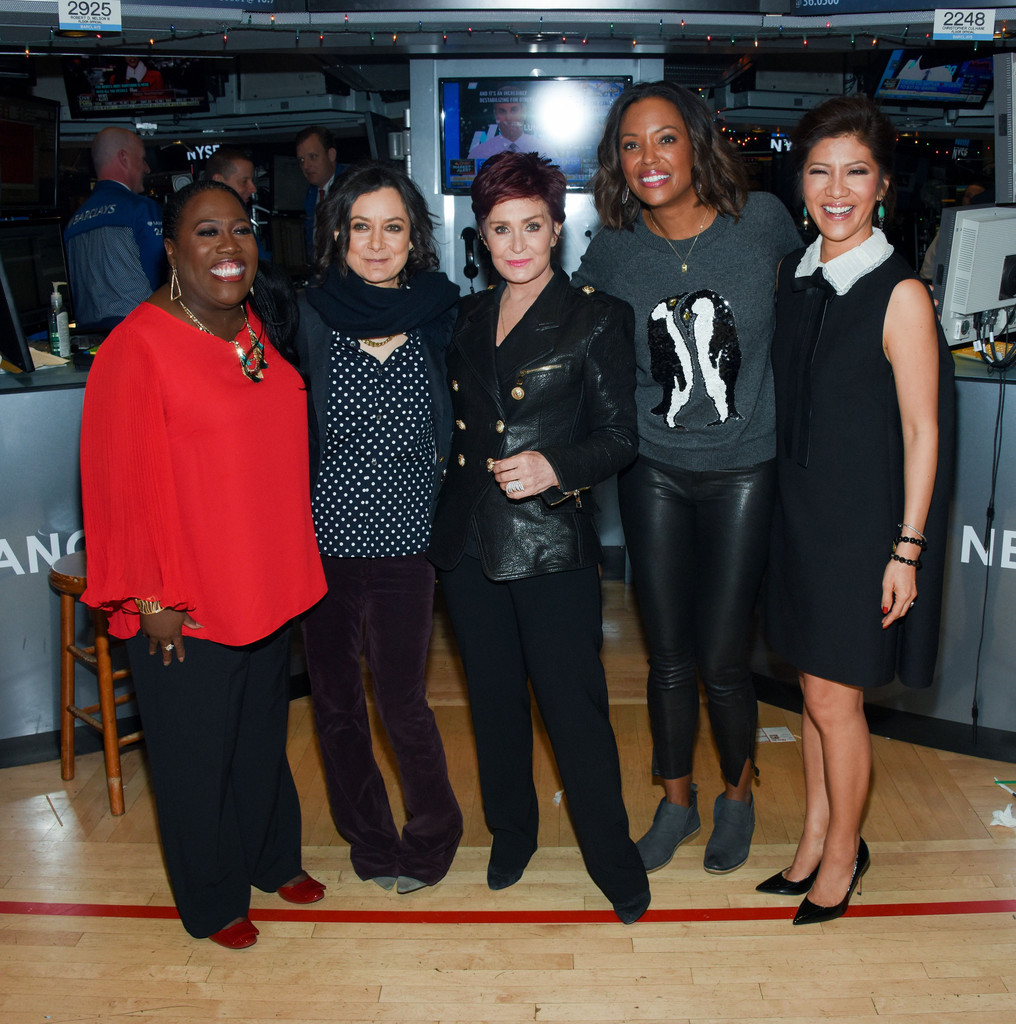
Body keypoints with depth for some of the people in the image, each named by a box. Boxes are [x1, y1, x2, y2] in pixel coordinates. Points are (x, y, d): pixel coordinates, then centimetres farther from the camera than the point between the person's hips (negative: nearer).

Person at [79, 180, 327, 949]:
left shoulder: (263, 329, 4)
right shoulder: (136, 349, -18)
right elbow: (120, 485, -16)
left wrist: (292, 560, 14)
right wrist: (150, 599, -14)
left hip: (267, 585, 7)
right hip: (185, 609, -6)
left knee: (265, 734, 24)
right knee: (198, 755, 12)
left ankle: (273, 858, 46)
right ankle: (212, 901, 34)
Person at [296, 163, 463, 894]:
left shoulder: (439, 318, 1)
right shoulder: (311, 318, 0)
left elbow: (454, 430, 8)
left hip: (402, 540, -1)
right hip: (322, 536, 1)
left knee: (402, 703, 2)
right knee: (335, 701, 12)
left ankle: (433, 835, 29)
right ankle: (369, 840, 34)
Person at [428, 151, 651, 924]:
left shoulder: (597, 319, -3)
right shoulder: (470, 317, 12)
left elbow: (620, 437, -6)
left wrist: (554, 467, -22)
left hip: (553, 541, -5)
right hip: (470, 539, 5)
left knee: (574, 707, -1)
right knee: (494, 699, 16)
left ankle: (614, 861, 18)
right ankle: (512, 833, 36)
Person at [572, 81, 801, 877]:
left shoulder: (762, 220, -8)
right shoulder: (612, 252, -4)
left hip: (744, 474, -2)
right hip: (654, 473, 2)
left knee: (722, 660, 3)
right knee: (669, 656, 10)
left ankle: (738, 794, 32)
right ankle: (677, 801, 34)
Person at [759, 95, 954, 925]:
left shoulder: (899, 294, -15)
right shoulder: (795, 275, 5)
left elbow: (922, 432, -13)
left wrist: (907, 548, -14)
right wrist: (791, 504, 12)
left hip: (864, 522, -6)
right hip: (801, 512, 6)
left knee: (835, 700, 5)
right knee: (816, 690, 17)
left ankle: (844, 852, 27)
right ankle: (815, 840, 33)